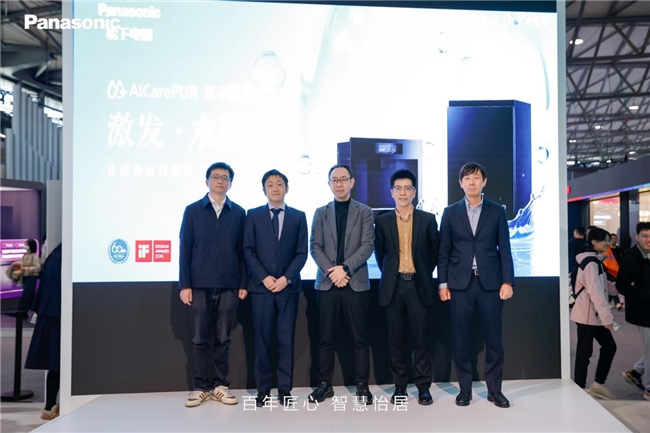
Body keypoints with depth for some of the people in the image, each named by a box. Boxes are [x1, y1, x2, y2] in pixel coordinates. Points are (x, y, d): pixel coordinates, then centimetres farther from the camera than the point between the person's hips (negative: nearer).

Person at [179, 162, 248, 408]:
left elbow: (243, 250, 5)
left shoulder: (238, 213, 6)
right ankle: (201, 386, 19)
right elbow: (185, 249, 2)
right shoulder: (193, 210, 5)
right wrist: (184, 284, -3)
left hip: (229, 286, 1)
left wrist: (244, 283, 1)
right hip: (200, 285, 0)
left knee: (223, 338, 7)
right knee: (200, 338, 6)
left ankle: (220, 385, 19)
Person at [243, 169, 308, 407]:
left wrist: (286, 278, -10)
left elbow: (302, 253, 3)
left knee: (286, 340, 4)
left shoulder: (298, 216, 7)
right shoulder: (253, 215, 6)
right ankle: (263, 389, 15)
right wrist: (264, 277, -10)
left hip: (289, 287, 0)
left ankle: (285, 389, 15)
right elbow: (248, 251, 1)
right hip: (261, 287, 0)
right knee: (262, 340, 4)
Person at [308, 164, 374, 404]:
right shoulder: (320, 213, 11)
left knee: (360, 337, 4)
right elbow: (315, 247, 3)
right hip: (327, 283, 2)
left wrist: (345, 268, -15)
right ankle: (325, 384, 18)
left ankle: (362, 385, 15)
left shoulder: (364, 212, 6)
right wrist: (331, 270, -12)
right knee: (325, 337, 7)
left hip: (356, 282, -1)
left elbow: (367, 245, -4)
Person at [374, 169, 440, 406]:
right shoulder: (382, 221, 5)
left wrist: (424, 274, 8)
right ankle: (400, 386, 18)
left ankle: (423, 386, 16)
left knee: (421, 338, 3)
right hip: (393, 287, 1)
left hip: (419, 286, -1)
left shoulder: (428, 219, 3)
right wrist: (390, 274, 10)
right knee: (396, 339, 7)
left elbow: (435, 252, 9)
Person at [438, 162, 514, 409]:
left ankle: (494, 390, 19)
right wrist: (443, 283, -1)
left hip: (490, 282, 0)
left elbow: (504, 249, 4)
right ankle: (465, 389, 17)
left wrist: (507, 281, -4)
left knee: (493, 338, 5)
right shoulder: (450, 213, 7)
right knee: (461, 339, 4)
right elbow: (444, 252, 5)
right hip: (460, 283, 0)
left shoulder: (497, 211, 8)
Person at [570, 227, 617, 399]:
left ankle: (598, 385, 21)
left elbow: (601, 288, 17)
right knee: (585, 351, -1)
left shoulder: (595, 260, 14)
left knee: (609, 346, 13)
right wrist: (607, 316, -24)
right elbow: (595, 292, -24)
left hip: (595, 314, 10)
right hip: (588, 314, -10)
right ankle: (580, 389, 10)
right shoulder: (591, 262, -17)